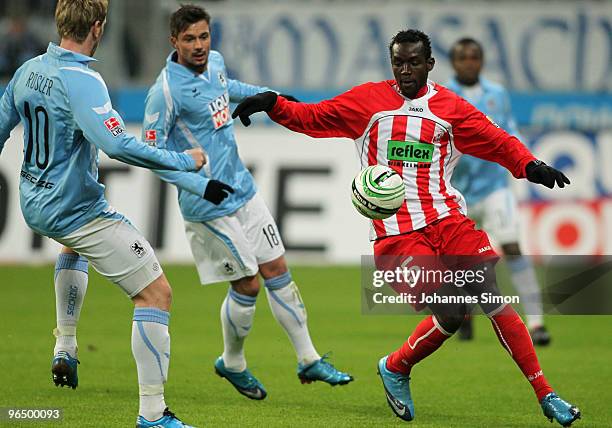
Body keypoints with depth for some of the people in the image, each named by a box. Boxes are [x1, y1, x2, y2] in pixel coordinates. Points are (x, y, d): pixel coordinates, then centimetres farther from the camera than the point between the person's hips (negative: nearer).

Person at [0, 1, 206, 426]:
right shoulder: (81, 81, -23)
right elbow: (116, 144, -33)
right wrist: (184, 161, -21)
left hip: (34, 205, 9)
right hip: (79, 211, -9)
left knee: (74, 245, 44)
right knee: (156, 292, -7)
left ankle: (65, 349, 40)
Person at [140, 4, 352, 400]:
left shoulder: (215, 63, 3)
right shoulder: (166, 91, -20)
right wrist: (200, 184, -26)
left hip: (243, 189, 8)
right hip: (210, 204, -7)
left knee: (277, 271, 9)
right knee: (247, 285, -2)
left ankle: (308, 360, 17)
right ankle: (233, 364, 21)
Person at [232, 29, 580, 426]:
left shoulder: (449, 107, 8)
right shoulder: (368, 99, 6)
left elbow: (496, 140, 5)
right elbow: (312, 118, 10)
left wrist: (530, 165, -13)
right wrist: (273, 104, -6)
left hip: (447, 218, 2)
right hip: (396, 230, -2)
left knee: (493, 300, -8)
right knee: (450, 315, -13)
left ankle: (545, 394, -1)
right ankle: (396, 368, 16)